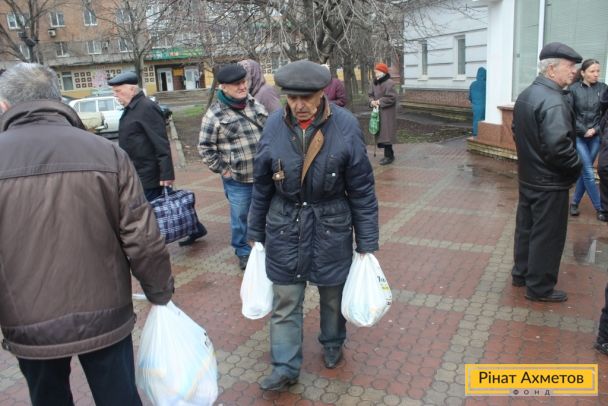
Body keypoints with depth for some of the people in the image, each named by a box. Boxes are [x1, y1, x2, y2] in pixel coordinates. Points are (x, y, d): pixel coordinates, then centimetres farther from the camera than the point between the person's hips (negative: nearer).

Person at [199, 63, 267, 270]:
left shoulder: (255, 104, 4)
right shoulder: (215, 114, -11)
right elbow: (205, 147, -7)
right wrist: (222, 170, -9)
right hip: (237, 179, -4)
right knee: (240, 216, 10)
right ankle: (243, 252, 31)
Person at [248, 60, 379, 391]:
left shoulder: (345, 126, -15)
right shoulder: (274, 125, -9)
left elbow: (361, 190, -8)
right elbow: (261, 186, 2)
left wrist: (367, 243, -6)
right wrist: (255, 232, 9)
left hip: (331, 227, -1)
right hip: (284, 227, 1)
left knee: (333, 294, 17)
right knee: (285, 301, 8)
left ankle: (332, 344, 45)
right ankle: (285, 367, 24)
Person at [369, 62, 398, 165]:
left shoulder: (389, 83, -15)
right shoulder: (375, 83, 11)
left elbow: (392, 97, -20)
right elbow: (371, 94, 14)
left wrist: (380, 102, -17)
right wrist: (372, 101, -7)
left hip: (387, 113, -9)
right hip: (378, 112, 9)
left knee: (386, 133, -8)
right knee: (381, 133, 12)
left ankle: (389, 156, -1)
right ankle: (389, 154, 22)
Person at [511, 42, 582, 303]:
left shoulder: (526, 95, 7)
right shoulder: (553, 101, -23)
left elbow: (517, 132, 16)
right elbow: (559, 146, -30)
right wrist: (576, 167, -14)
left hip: (527, 176, 9)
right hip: (550, 183, -9)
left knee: (526, 227, 19)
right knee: (547, 235, 4)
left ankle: (521, 273, 35)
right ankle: (540, 287, 17)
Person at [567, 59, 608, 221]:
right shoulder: (573, 89, -6)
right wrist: (583, 130, -10)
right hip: (578, 136, -3)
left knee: (584, 171, 8)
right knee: (589, 173, -2)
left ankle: (574, 203, 23)